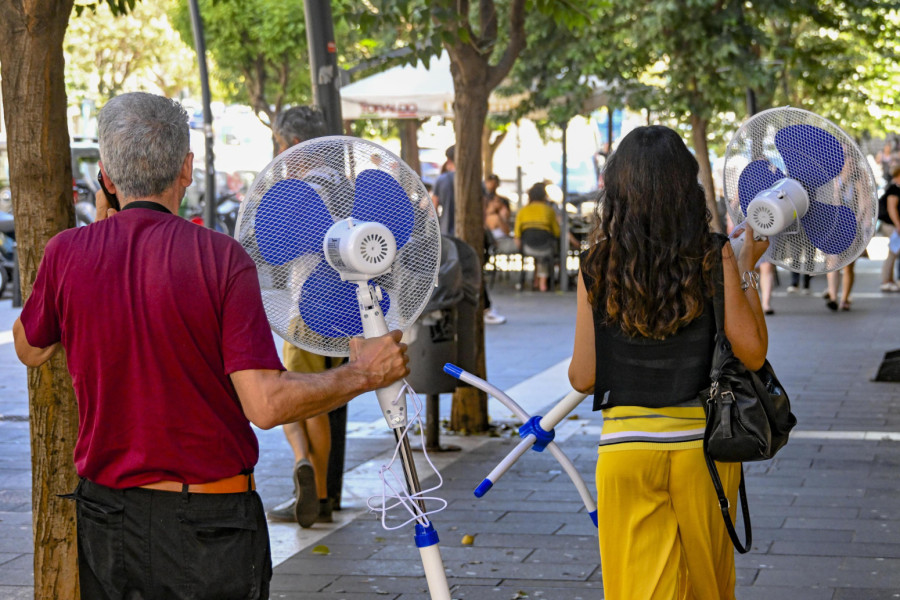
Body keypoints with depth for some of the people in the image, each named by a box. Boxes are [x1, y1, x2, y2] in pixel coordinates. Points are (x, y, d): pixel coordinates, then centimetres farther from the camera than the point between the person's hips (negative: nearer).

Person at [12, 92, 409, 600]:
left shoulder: (69, 253, -5)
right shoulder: (222, 258, -14)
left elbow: (31, 350, 16)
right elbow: (266, 405, -19)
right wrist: (364, 374, -4)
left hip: (104, 515, 3)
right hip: (210, 525, -3)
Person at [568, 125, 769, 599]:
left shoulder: (598, 266, -4)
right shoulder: (714, 257, -6)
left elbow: (583, 378, -2)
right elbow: (752, 352, -9)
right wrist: (747, 270, 2)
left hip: (625, 446, 0)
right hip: (702, 441, 0)